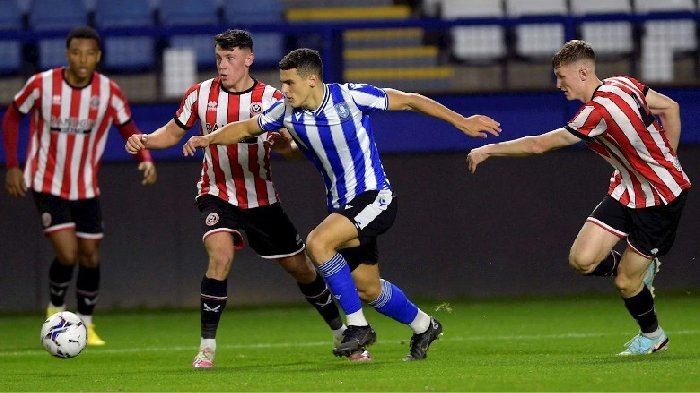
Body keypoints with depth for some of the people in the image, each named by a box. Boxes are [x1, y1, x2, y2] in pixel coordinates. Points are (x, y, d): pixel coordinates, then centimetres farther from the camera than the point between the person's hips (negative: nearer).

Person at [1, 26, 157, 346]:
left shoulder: (108, 92, -11)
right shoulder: (42, 85, -15)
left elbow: (128, 128, 2)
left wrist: (145, 159, -18)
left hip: (87, 187, 3)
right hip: (48, 185, -3)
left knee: (90, 257, 6)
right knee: (67, 254, -15)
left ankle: (85, 325, 24)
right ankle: (56, 308, 13)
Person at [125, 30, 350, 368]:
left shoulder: (271, 99, -9)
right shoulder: (200, 95, -5)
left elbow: (288, 147, -3)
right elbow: (173, 131, 7)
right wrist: (144, 141, -12)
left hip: (261, 198, 1)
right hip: (218, 194, -1)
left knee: (300, 267, 8)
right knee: (221, 255, -27)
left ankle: (341, 334, 29)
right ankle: (207, 347, -20)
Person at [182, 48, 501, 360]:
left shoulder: (351, 97, -17)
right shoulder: (287, 112, -3)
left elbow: (409, 101, -8)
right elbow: (246, 128, 13)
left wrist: (460, 121, -7)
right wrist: (209, 139, 1)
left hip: (374, 197, -7)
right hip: (341, 205, 7)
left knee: (317, 243, -27)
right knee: (367, 290, 11)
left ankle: (358, 326, -16)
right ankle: (423, 326, 38)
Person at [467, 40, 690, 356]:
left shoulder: (599, 110, -28)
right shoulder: (621, 84, -3)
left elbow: (539, 145, -21)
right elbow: (670, 107, 9)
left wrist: (490, 150, -10)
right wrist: (664, 160, 15)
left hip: (658, 197, -8)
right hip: (626, 190, 8)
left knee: (625, 282, 0)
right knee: (582, 259, -3)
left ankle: (651, 335, 26)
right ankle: (641, 269, 24)